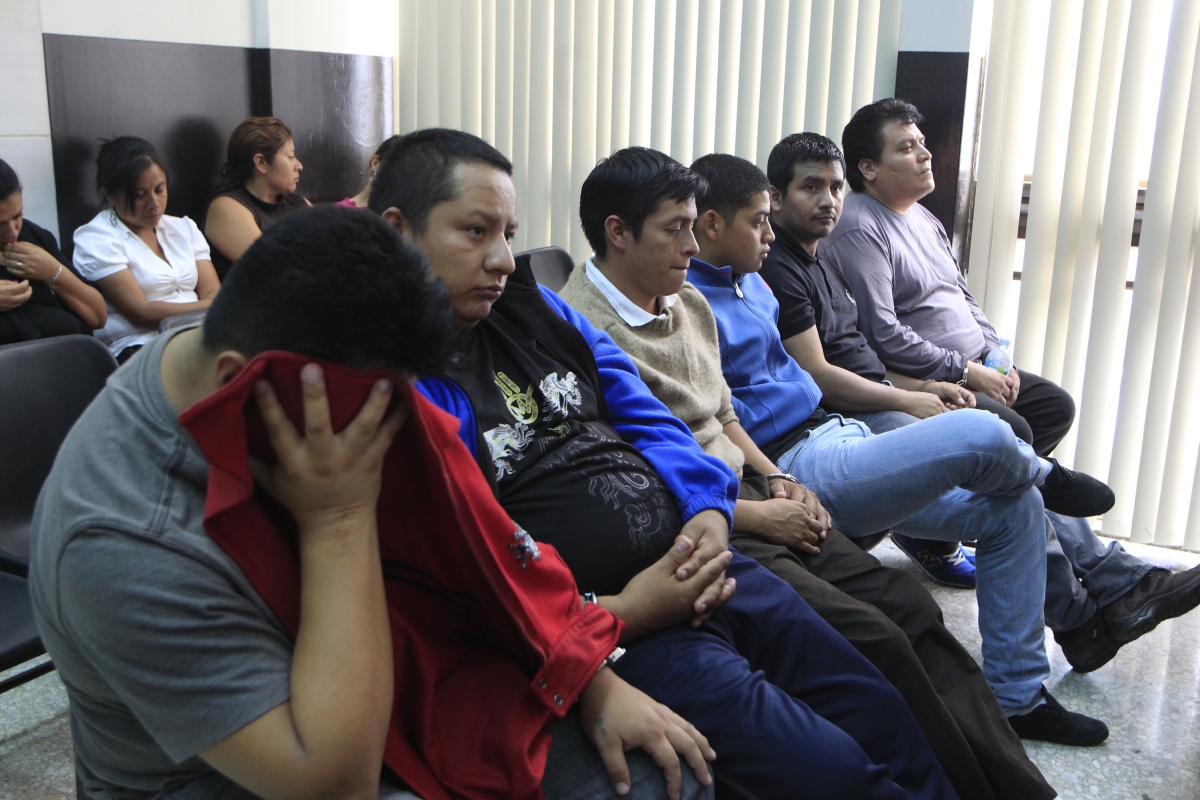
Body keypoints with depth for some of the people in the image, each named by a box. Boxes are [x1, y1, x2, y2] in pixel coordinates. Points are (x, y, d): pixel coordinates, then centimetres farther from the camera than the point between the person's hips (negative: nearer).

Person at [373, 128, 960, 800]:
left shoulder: (532, 305, 11)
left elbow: (644, 415, 14)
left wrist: (709, 511, -4)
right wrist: (621, 617, -20)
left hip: (701, 566, 8)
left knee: (884, 719, 12)